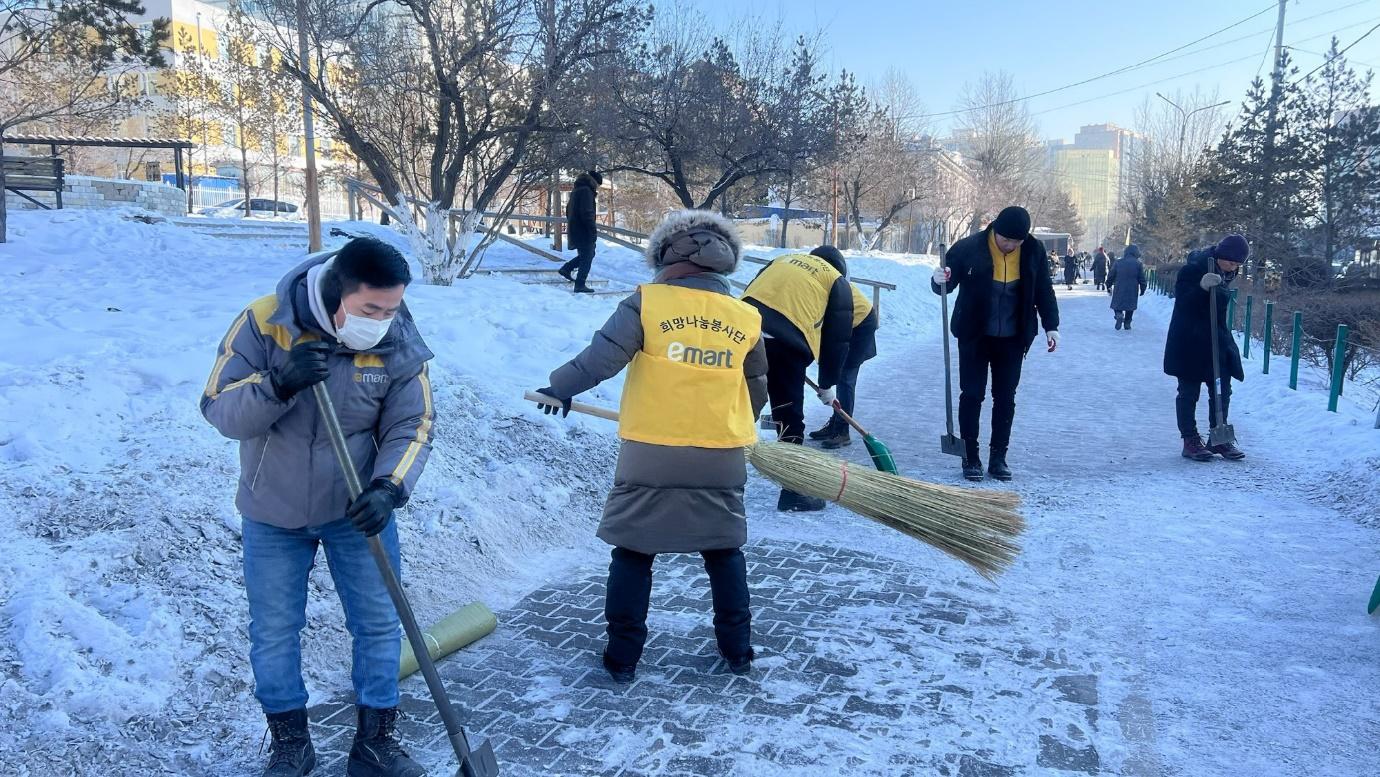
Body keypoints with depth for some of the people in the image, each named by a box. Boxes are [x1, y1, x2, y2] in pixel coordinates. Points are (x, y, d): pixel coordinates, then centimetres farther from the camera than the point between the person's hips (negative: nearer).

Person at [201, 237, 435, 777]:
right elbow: (218, 409, -17)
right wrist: (276, 384, -36)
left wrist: (389, 488, -28)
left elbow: (412, 427, -10)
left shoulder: (400, 345, -15)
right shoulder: (263, 323, -19)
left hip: (357, 509, 1)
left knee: (378, 625, 7)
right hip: (273, 514, 0)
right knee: (274, 634, 11)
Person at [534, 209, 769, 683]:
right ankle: (738, 651, 26)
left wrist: (561, 387, 4)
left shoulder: (647, 302, -9)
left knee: (633, 553, 10)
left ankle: (623, 657, 15)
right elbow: (756, 391, 13)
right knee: (724, 553, 19)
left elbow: (603, 355, -12)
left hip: (650, 456, -2)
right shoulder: (747, 319, 3)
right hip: (721, 459, 3)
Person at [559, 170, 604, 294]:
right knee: (587, 257, -2)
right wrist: (593, 229, -19)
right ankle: (580, 285, -1)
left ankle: (566, 269, 17)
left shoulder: (576, 190, 17)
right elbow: (587, 213, -23)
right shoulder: (586, 191, -15)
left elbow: (568, 210, 24)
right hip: (583, 231, -10)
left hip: (574, 229, 10)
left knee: (586, 254, 22)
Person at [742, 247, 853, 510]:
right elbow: (837, 339, 18)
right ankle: (793, 493, 15)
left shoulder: (783, 260, 31)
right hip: (785, 342, -4)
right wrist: (828, 384, 28)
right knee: (789, 419, 7)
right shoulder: (838, 282, 19)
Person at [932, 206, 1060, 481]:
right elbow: (947, 285, -6)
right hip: (974, 336, -2)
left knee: (1005, 398, 7)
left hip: (1012, 339, 2)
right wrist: (939, 281, -29)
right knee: (971, 395, 1)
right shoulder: (969, 248, -15)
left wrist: (1051, 326, -1)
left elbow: (1044, 291, 5)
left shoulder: (1034, 251, -6)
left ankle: (998, 458, 17)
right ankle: (970, 458, 11)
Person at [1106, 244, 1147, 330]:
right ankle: (1127, 324, 15)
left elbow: (1111, 276, 3)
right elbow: (1142, 279, -1)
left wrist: (1109, 287, 14)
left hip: (1119, 290, 0)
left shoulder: (1118, 262, -1)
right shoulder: (1138, 264, -3)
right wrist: (1142, 290, 11)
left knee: (1117, 305, 13)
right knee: (1130, 308, 15)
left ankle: (1119, 315, -18)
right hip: (1132, 291, 0)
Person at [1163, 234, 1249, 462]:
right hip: (1190, 340, -7)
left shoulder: (1226, 272, 6)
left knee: (1222, 389, 9)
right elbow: (1181, 296, -24)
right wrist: (1202, 287, -39)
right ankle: (1190, 440, 8)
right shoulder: (1195, 267, -17)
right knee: (1189, 391, 1)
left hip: (1217, 339, 8)